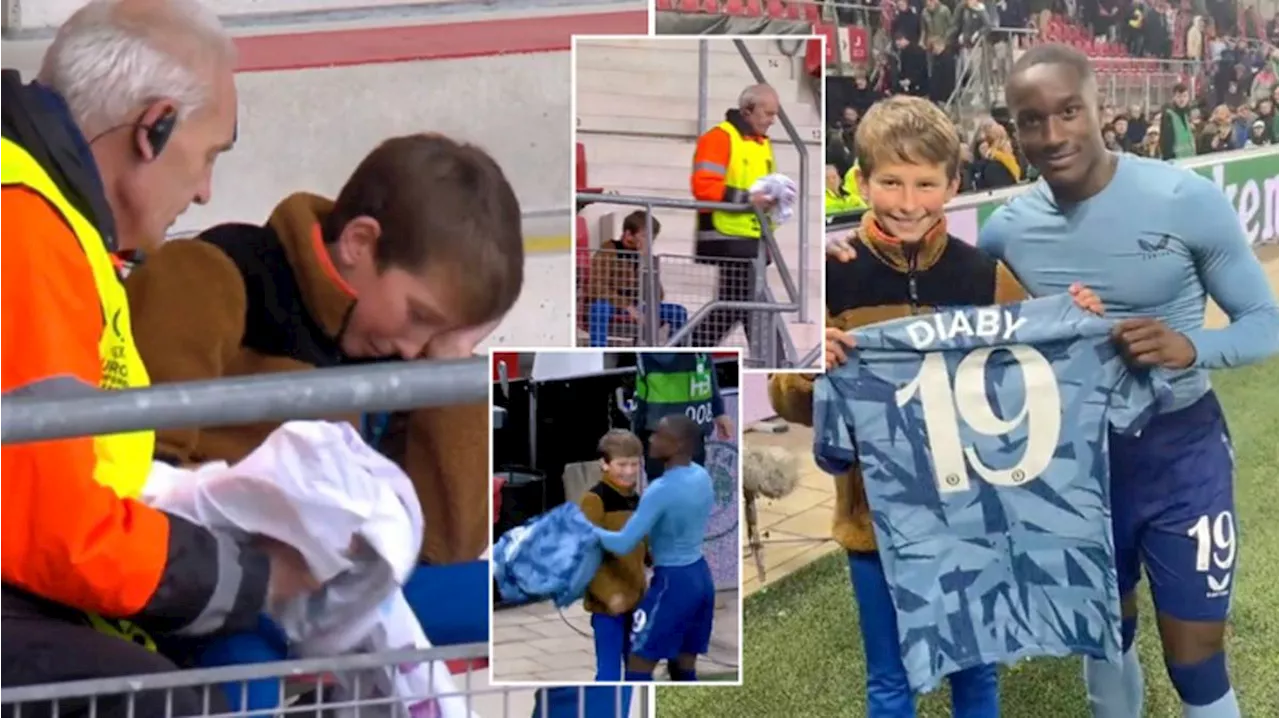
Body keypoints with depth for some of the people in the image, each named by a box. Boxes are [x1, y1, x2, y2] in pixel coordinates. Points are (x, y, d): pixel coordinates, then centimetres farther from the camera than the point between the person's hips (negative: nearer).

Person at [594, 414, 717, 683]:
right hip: (701, 576, 8)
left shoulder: (661, 490, -23)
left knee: (637, 669, -2)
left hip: (673, 582, -8)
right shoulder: (702, 476, 2)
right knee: (684, 668, 16)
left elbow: (623, 545, -24)